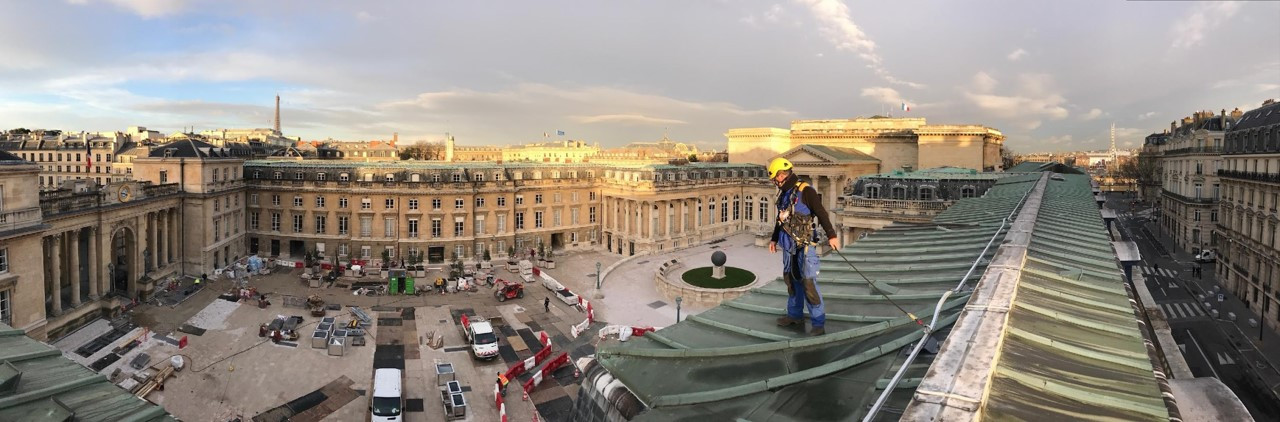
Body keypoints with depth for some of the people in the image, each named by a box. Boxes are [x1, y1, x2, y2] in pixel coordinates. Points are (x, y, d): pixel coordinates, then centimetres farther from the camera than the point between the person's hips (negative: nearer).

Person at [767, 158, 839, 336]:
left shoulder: (805, 191, -10)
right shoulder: (783, 194, 14)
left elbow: (821, 213, -15)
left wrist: (831, 235, -21)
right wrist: (774, 239, 28)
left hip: (805, 245, -8)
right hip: (789, 246, 8)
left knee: (808, 282, -10)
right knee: (791, 279, 14)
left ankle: (819, 323, -3)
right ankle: (795, 315, 27)